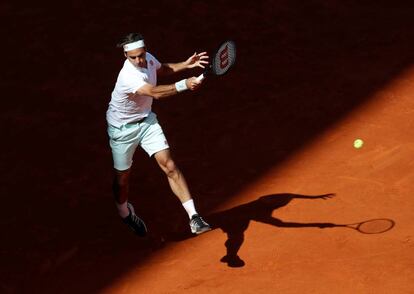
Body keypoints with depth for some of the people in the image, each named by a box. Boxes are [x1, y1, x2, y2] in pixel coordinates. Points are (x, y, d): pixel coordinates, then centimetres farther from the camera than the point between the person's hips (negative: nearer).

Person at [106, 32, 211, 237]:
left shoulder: (148, 58, -10)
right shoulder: (129, 76, -35)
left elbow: (161, 69, 16)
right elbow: (156, 92, -51)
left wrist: (185, 65, 3)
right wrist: (184, 85, -63)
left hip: (146, 120, 5)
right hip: (123, 128, -5)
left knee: (169, 165, -11)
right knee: (122, 176, 11)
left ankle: (194, 217, -17)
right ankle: (125, 214, 44)